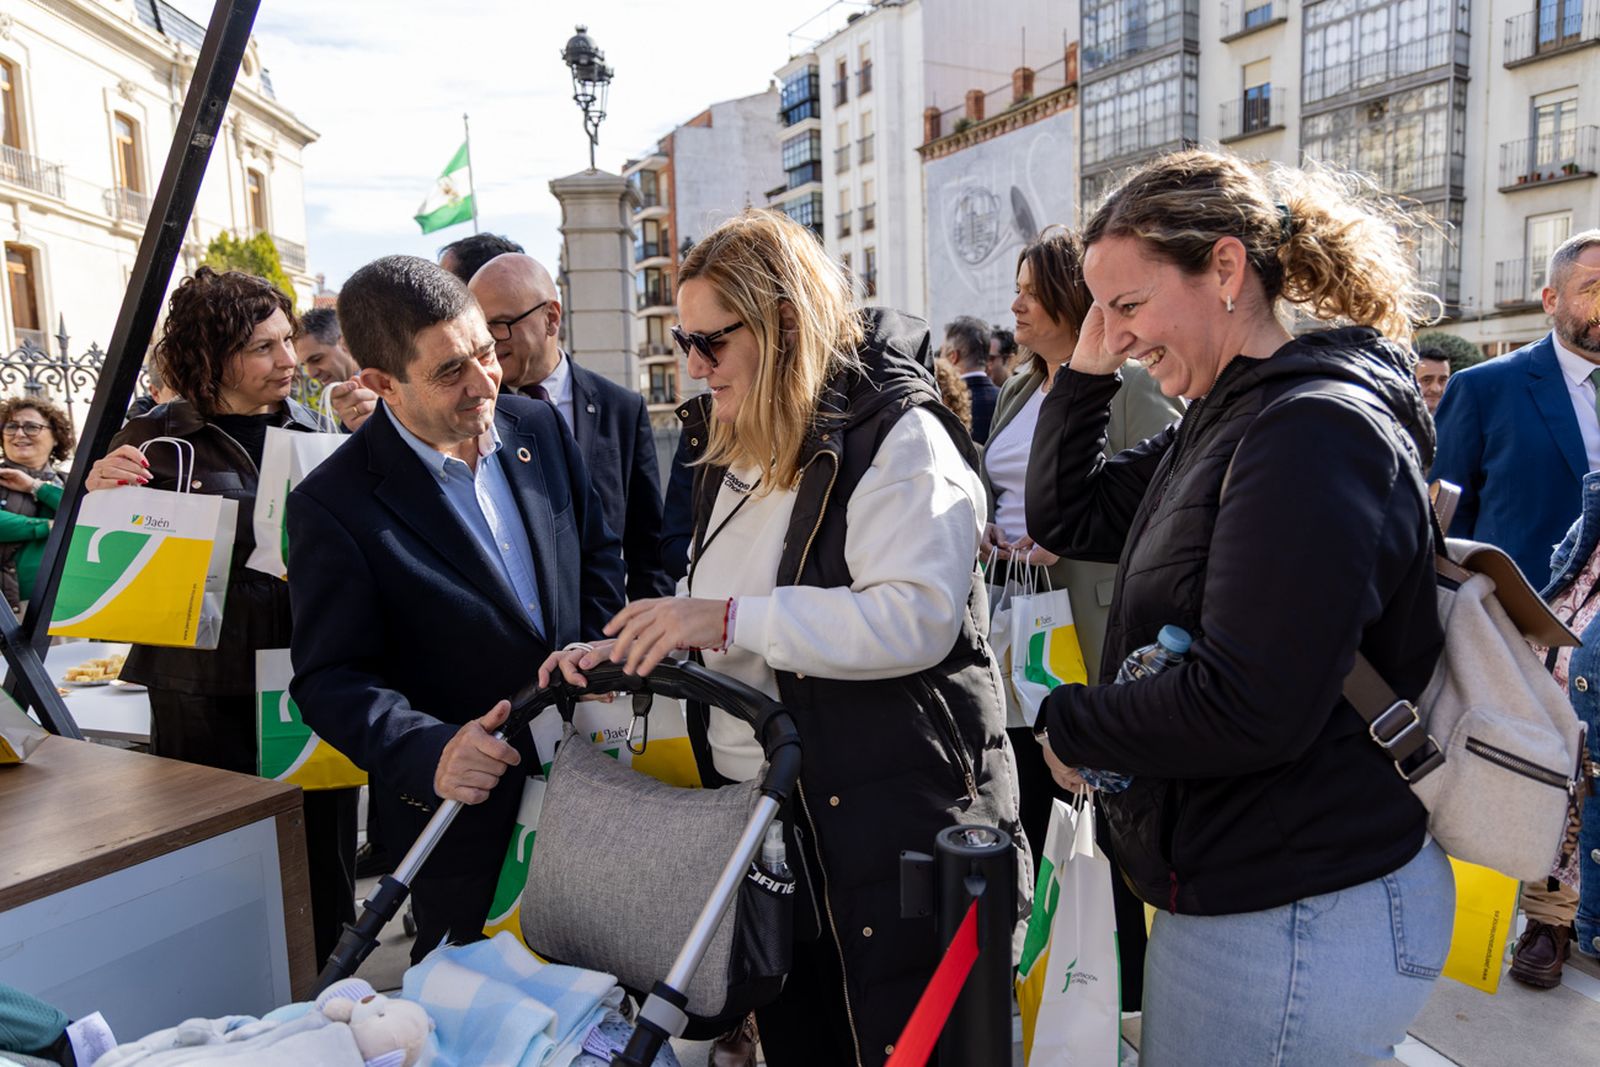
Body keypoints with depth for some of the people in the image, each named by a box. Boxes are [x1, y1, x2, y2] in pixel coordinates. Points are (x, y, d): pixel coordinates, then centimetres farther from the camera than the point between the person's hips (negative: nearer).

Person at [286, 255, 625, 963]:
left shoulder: (538, 426, -1)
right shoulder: (335, 504, -17)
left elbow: (598, 551, 10)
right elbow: (331, 678, -14)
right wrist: (428, 751, -30)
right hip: (463, 810, -4)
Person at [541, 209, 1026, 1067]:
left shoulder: (897, 433, -13)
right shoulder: (732, 450, 13)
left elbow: (917, 617, -25)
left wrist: (732, 619, -26)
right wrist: (628, 649, 2)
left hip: (888, 818, -8)